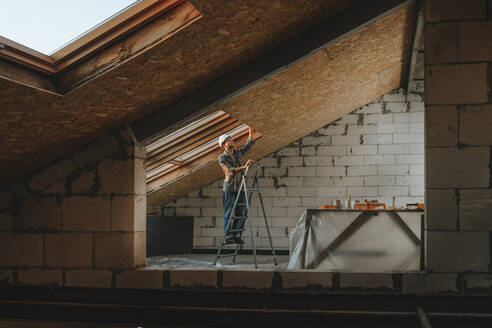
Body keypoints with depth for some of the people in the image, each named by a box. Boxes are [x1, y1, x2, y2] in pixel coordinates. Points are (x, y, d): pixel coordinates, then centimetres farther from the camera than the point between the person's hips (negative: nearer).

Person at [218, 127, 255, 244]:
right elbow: (231, 171, -18)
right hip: (229, 188, -6)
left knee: (242, 212, 2)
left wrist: (250, 134, 8)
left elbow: (247, 146, 21)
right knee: (229, 213, -4)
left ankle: (236, 235, 10)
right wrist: (244, 167, -30)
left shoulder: (238, 152, 13)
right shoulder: (222, 158, -6)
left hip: (240, 187, 6)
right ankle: (228, 237, 0)